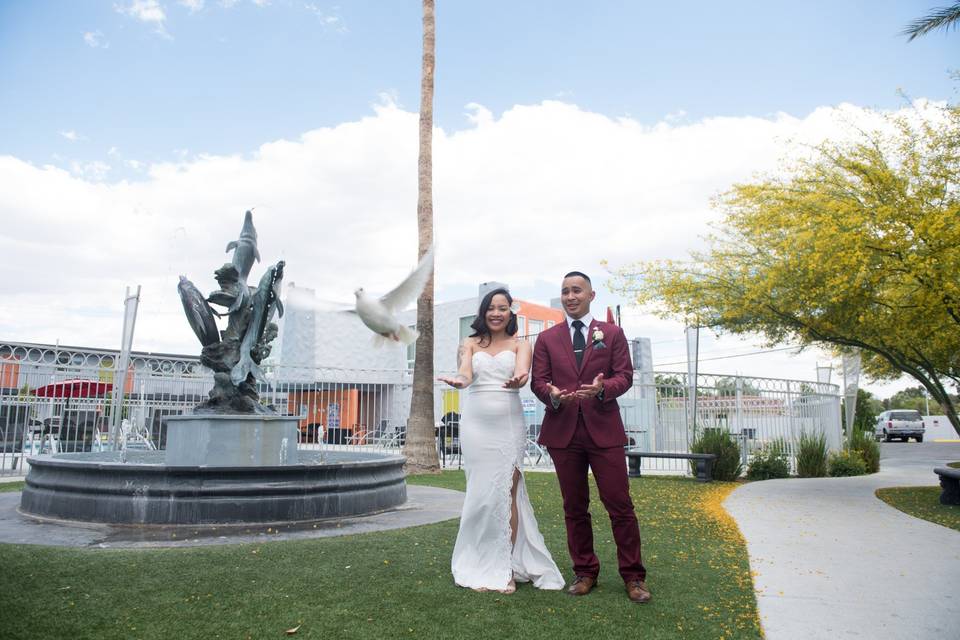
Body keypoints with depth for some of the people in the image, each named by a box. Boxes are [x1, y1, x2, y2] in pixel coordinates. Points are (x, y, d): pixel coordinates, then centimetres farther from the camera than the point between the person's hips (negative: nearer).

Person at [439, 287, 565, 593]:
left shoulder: (520, 345, 8)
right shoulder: (470, 344, 10)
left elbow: (523, 371, -13)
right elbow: (465, 372, -9)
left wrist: (518, 379, -38)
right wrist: (459, 381, -34)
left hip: (509, 426, -1)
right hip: (476, 425, 1)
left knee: (507, 493, -2)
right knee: (481, 494, 4)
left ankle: (506, 568, 7)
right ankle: (482, 566, 14)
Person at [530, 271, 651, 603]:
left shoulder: (612, 333, 9)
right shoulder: (547, 338, 12)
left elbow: (625, 376, 2)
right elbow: (538, 380, 6)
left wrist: (602, 388, -19)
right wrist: (552, 395, -17)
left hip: (603, 428, -1)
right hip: (562, 430, 2)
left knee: (620, 504, -3)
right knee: (574, 507, 8)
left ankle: (633, 575, 11)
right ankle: (585, 572, 21)